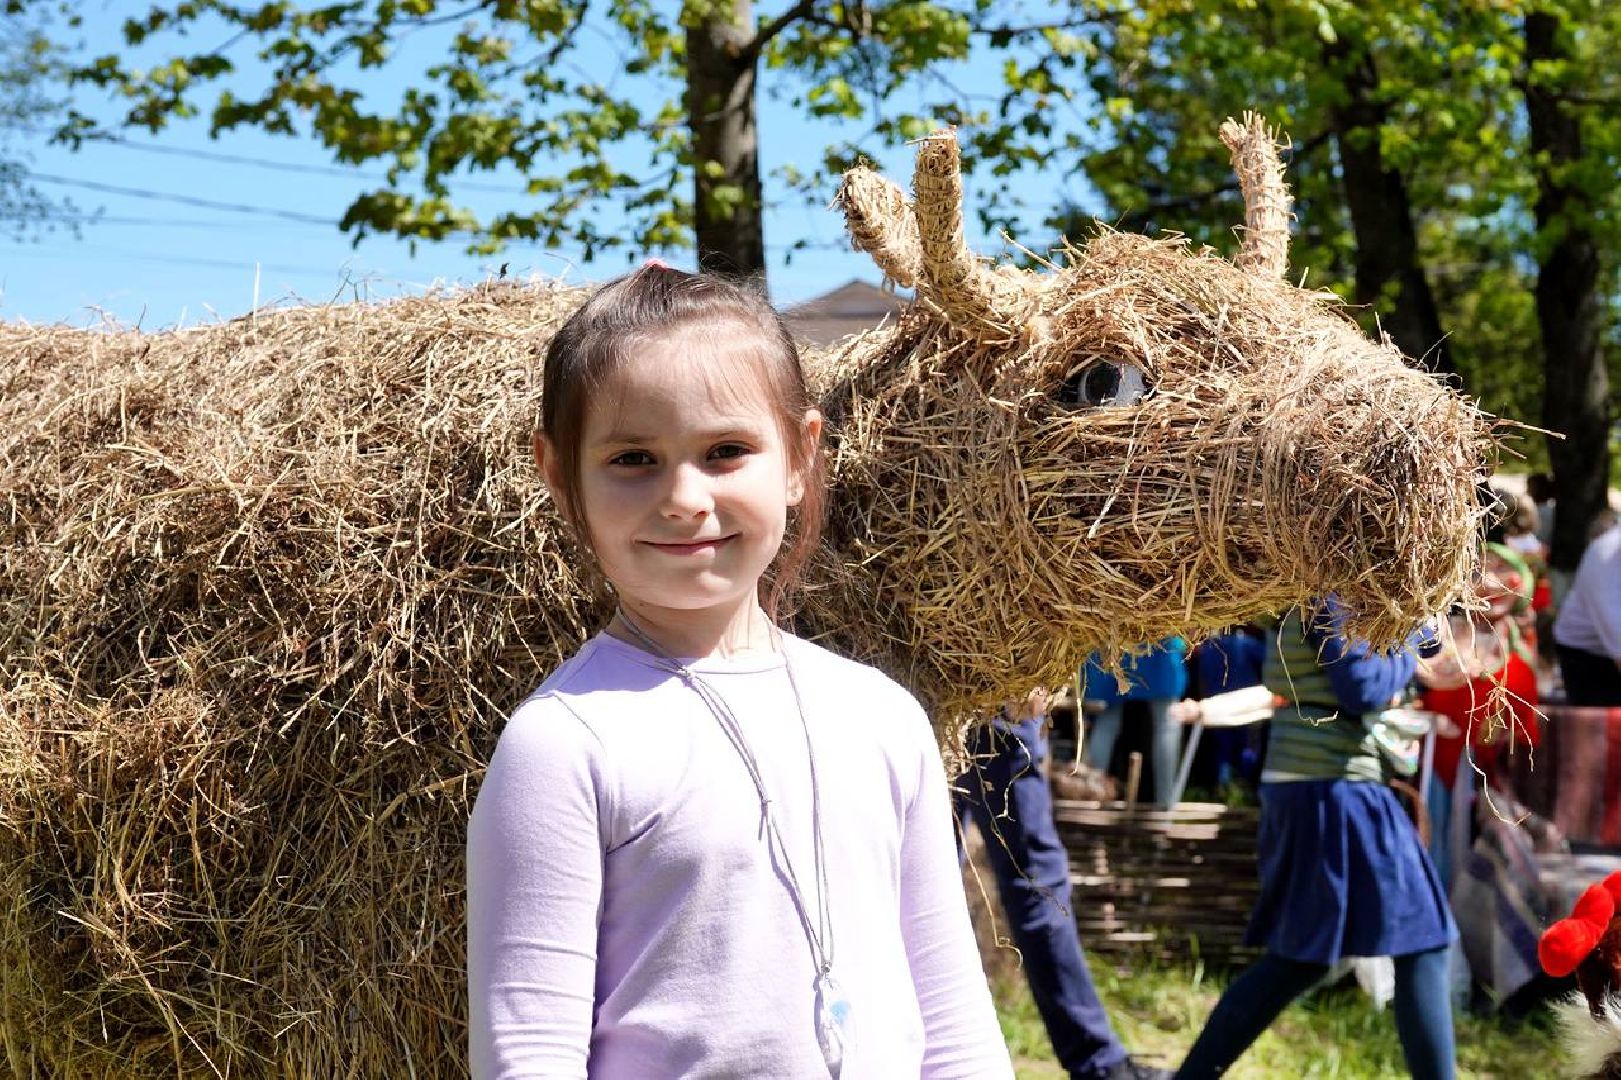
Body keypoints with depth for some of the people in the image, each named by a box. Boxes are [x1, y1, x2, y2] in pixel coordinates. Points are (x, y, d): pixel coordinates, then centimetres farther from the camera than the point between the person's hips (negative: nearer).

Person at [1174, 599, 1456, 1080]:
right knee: (1422, 946, -2)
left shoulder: (1313, 599, 16)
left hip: (1307, 788, 10)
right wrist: (1414, 642, -4)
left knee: (1300, 959, 15)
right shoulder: (1333, 598, -12)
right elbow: (1362, 691, -18)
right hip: (1335, 791, -10)